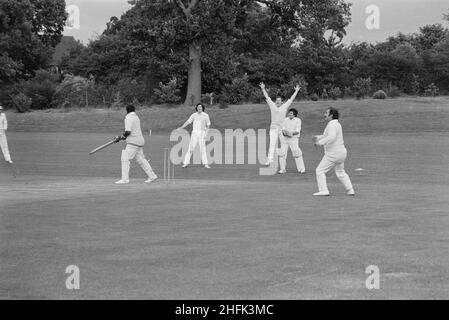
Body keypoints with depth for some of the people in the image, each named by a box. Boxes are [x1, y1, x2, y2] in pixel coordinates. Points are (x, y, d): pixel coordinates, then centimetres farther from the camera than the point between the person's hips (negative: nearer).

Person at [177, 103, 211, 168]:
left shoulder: (206, 115, 2)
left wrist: (206, 133, -8)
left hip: (202, 133, -1)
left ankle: (205, 164, -3)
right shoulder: (194, 115, 6)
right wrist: (181, 127, -8)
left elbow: (208, 125, 5)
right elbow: (188, 122, 4)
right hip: (194, 133, 1)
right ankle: (186, 163, 0)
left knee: (203, 149, -6)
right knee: (190, 148, -2)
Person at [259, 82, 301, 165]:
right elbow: (267, 97, 11)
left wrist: (296, 91, 6)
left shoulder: (285, 106, 6)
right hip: (273, 128, 0)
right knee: (272, 144, -11)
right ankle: (270, 159, -19)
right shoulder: (272, 105, 9)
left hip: (282, 128, 0)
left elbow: (291, 99, 7)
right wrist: (263, 89, 10)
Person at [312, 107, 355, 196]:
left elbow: (332, 137, -33)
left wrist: (320, 142, -33)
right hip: (341, 152, 10)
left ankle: (323, 190, -8)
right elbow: (327, 136, 28)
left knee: (320, 171, -2)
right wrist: (318, 137, 15)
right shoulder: (337, 124, 16)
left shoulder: (332, 125, -16)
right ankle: (350, 190, 16)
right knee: (340, 173, 21)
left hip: (333, 154, -10)